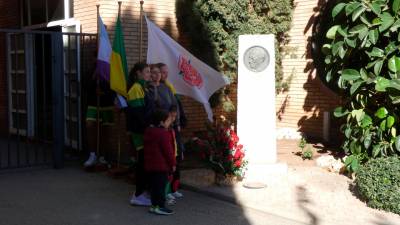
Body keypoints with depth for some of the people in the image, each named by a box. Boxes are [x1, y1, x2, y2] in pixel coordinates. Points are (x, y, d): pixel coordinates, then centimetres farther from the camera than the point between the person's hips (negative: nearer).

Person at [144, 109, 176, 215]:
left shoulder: (148, 132, 11)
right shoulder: (164, 134, -17)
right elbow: (168, 151, -16)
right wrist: (172, 163, -6)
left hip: (150, 164, 9)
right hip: (161, 165, -9)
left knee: (154, 185, 14)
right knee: (161, 185, -3)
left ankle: (154, 205, 21)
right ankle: (160, 206, 1)